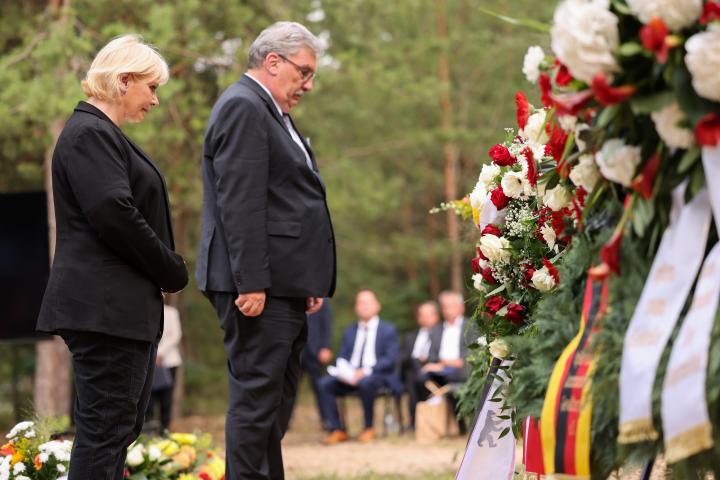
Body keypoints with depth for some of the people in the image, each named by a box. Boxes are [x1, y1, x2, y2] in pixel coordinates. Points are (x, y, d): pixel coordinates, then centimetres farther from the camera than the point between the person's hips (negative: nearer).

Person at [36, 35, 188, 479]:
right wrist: (174, 272, -11)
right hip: (105, 306, -11)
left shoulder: (103, 134, 20)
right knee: (105, 430, -10)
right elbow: (114, 215, -21)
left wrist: (168, 270, 7)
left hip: (129, 306, 11)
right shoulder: (89, 134, -12)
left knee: (123, 427, 11)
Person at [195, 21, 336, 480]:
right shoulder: (243, 107, -11)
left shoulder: (269, 112, 21)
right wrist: (251, 283, -23)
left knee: (276, 400, 12)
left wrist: (312, 282, 19)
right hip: (261, 285, -11)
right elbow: (238, 202, -19)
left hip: (284, 283, 11)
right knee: (257, 395, -9)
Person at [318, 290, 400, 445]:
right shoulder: (349, 331, 22)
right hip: (350, 376, 4)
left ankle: (369, 428, -20)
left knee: (365, 382, -39)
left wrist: (366, 371, -18)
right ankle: (337, 430, -20)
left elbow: (391, 359, -4)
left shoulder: (388, 330, 9)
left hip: (378, 375, -4)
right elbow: (341, 357, 15)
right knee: (324, 384, -23)